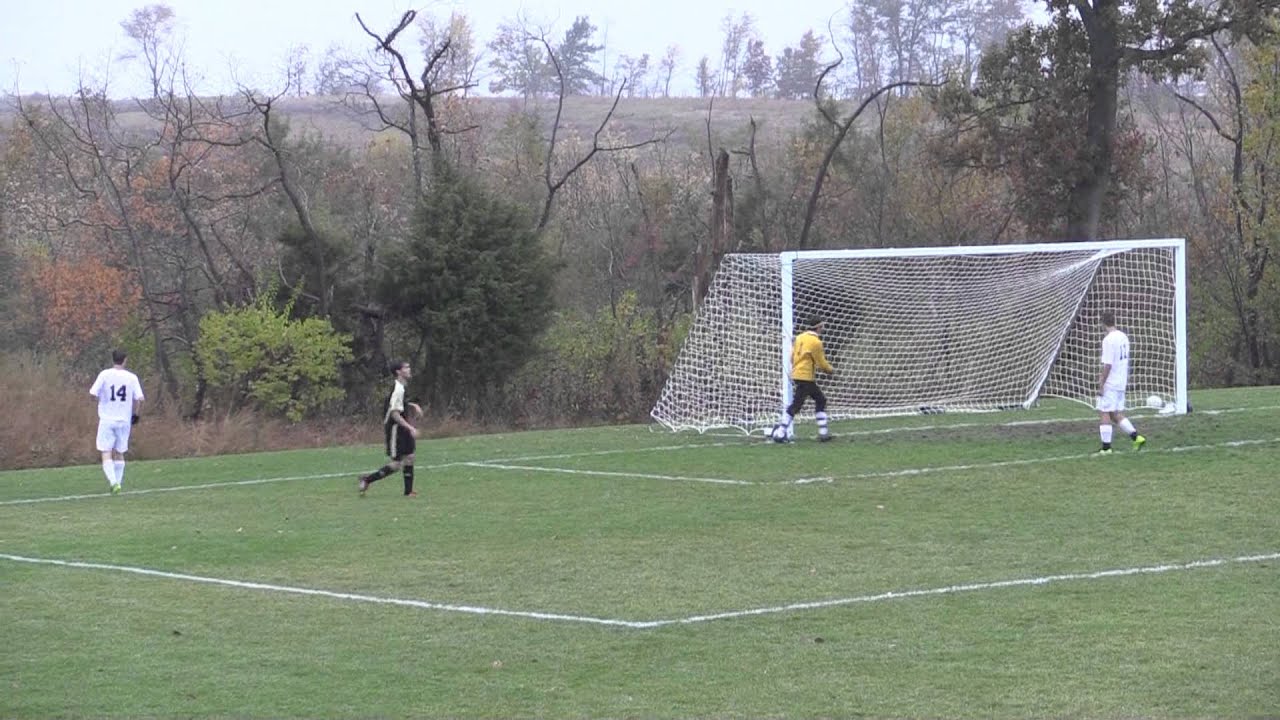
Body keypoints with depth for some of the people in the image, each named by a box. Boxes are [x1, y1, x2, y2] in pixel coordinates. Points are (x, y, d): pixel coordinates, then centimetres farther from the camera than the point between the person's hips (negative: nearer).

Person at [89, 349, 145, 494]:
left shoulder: (105, 375, -6)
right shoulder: (132, 377, -1)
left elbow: (93, 394, -10)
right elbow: (140, 399, -5)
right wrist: (135, 414, 12)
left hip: (107, 421, -2)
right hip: (124, 421, 2)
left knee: (106, 454, -3)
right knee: (119, 453, 16)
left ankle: (113, 482, -20)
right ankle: (119, 483, 18)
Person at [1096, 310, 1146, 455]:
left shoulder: (1108, 340, -17)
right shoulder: (1123, 337, 8)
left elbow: (1108, 365, -20)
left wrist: (1101, 385, -15)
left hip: (1110, 384, -8)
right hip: (1121, 382, 8)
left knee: (1104, 413, -1)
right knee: (1117, 414, 15)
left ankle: (1106, 447, -1)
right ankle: (1136, 437, 7)